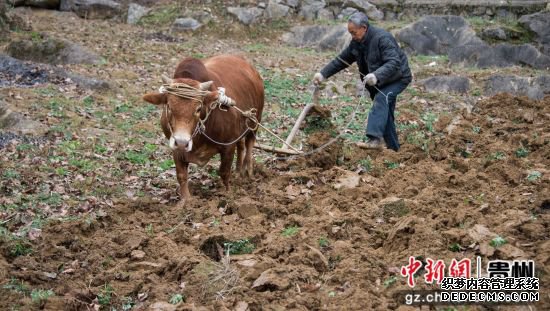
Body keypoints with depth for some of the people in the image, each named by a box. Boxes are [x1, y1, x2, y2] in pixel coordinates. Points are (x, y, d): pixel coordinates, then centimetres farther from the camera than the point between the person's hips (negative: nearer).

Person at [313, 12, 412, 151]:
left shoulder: (382, 38, -28)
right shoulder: (356, 43, -2)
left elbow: (394, 63, -38)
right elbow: (341, 60, 5)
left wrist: (376, 76, -53)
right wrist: (323, 73, -4)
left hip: (398, 77, -9)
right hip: (381, 82, 9)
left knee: (381, 99, -31)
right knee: (385, 113, 11)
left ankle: (375, 139, -43)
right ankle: (393, 147, 21)